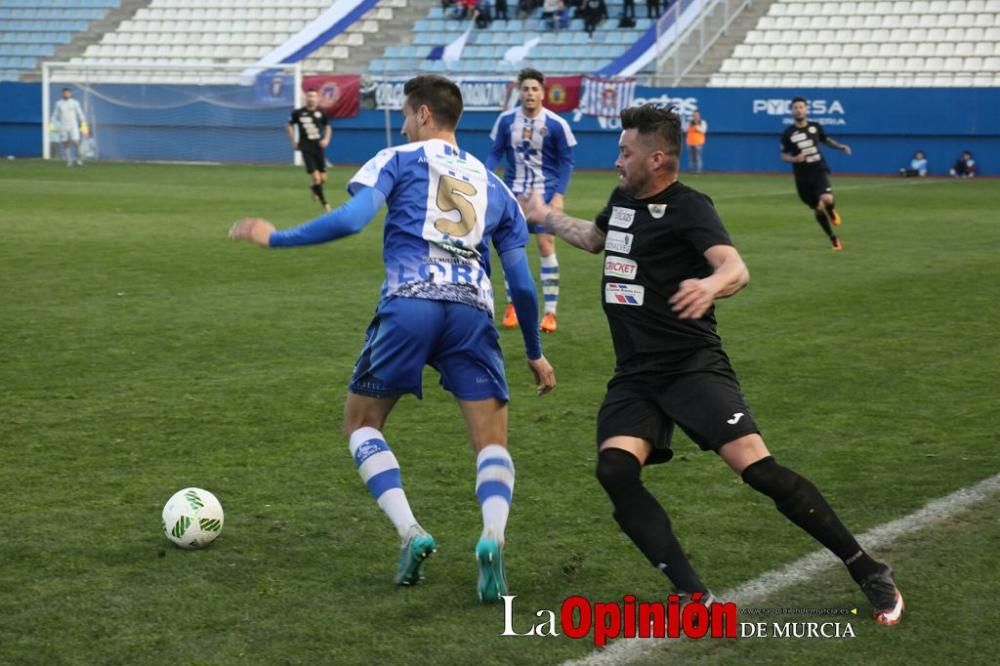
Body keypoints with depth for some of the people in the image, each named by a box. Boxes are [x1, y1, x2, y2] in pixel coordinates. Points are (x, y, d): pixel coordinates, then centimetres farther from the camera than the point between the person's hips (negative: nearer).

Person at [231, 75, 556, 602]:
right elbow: (521, 282, 22)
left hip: (407, 305, -2)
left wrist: (275, 238, 5)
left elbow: (351, 219, -5)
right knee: (492, 443, 6)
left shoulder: (399, 160, 13)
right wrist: (535, 352, 32)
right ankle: (492, 538, -24)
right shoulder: (492, 184, 25)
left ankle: (411, 534, -1)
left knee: (361, 423, 17)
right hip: (472, 312, 3)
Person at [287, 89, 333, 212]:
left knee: (323, 178, 4)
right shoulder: (298, 113, -5)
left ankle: (314, 189, 40)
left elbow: (327, 127, 14)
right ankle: (324, 203, 4)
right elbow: (290, 125, 11)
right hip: (306, 149, -2)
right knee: (316, 178, -11)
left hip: (319, 148, 2)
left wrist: (326, 139, -2)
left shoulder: (321, 113, -1)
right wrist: (293, 141, 5)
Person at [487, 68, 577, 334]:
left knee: (546, 246, -6)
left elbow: (566, 161, -3)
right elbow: (495, 153, 4)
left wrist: (559, 194, -11)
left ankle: (550, 312, 1)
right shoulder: (506, 120, -5)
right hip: (513, 191, 2)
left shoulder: (556, 124, -11)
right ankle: (512, 306, 20)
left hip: (544, 193, -2)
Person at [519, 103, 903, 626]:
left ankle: (868, 573, -6)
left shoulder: (687, 207, -10)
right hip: (635, 375, 7)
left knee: (755, 466, -19)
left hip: (692, 366, -7)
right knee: (615, 470, -20)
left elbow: (736, 269, -29)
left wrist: (710, 286, -51)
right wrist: (545, 216, 49)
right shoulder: (622, 200, 14)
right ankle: (693, 595, -19)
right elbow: (595, 238, 40)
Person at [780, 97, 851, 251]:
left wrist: (840, 146, 6)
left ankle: (832, 212, 11)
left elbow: (825, 139, 21)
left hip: (819, 170, 0)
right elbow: (783, 156, 1)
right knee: (817, 208, 8)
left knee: (827, 199, -27)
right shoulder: (788, 133, -4)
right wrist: (795, 159, -19)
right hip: (803, 176, 1)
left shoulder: (815, 127, 1)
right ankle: (833, 238, 26)